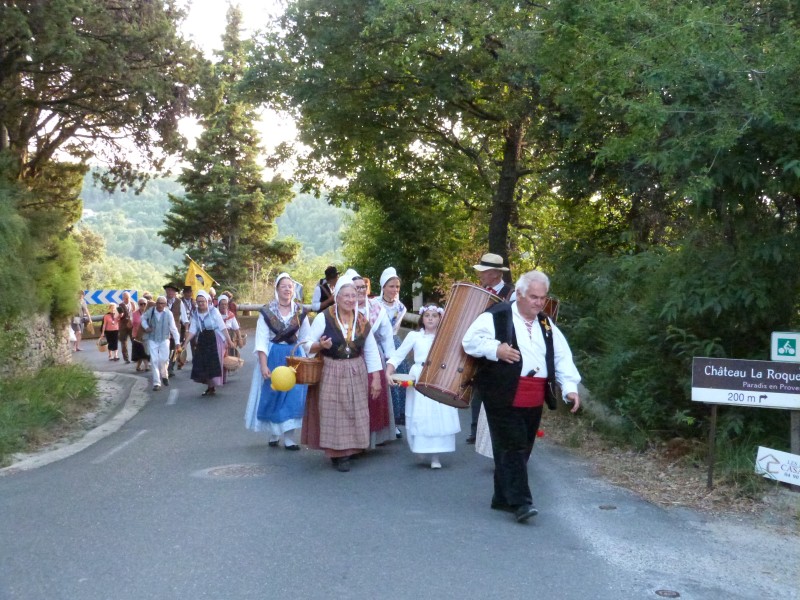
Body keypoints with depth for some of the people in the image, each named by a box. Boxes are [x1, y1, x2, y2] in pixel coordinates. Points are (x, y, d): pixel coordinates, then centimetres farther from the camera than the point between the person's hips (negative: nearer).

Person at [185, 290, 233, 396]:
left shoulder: (214, 311, -8)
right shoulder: (195, 315, 4)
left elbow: (222, 327, -9)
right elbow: (192, 330, 0)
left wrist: (229, 341, -11)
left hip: (215, 340, -5)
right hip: (202, 341, 5)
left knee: (213, 364, -4)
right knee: (202, 364, 5)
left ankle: (212, 387, 7)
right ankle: (210, 386, 18)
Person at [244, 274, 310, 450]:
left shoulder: (300, 312, 2)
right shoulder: (267, 312, -4)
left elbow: (305, 339, 5)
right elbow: (261, 341, -7)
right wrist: (263, 365, -15)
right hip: (273, 357, -1)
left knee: (292, 396, -2)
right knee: (272, 395, 4)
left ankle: (289, 436, 5)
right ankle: (273, 433, 20)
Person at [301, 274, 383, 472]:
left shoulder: (362, 321, 2)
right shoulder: (323, 318, -10)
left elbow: (371, 352, 7)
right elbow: (308, 345, -4)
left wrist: (375, 378, 4)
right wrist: (320, 346, -26)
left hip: (356, 374, 4)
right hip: (330, 374, -3)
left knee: (355, 414, 6)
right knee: (333, 414, -1)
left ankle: (348, 450, 21)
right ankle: (337, 454, 11)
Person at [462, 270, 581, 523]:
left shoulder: (546, 324, 16)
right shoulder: (496, 316, -4)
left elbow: (563, 357, 11)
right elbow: (470, 340, -10)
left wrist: (570, 387, -2)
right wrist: (495, 349, -24)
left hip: (534, 399, 7)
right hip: (503, 396, -6)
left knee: (522, 448, 11)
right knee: (512, 446, -10)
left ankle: (503, 498, 24)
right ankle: (520, 502, -7)